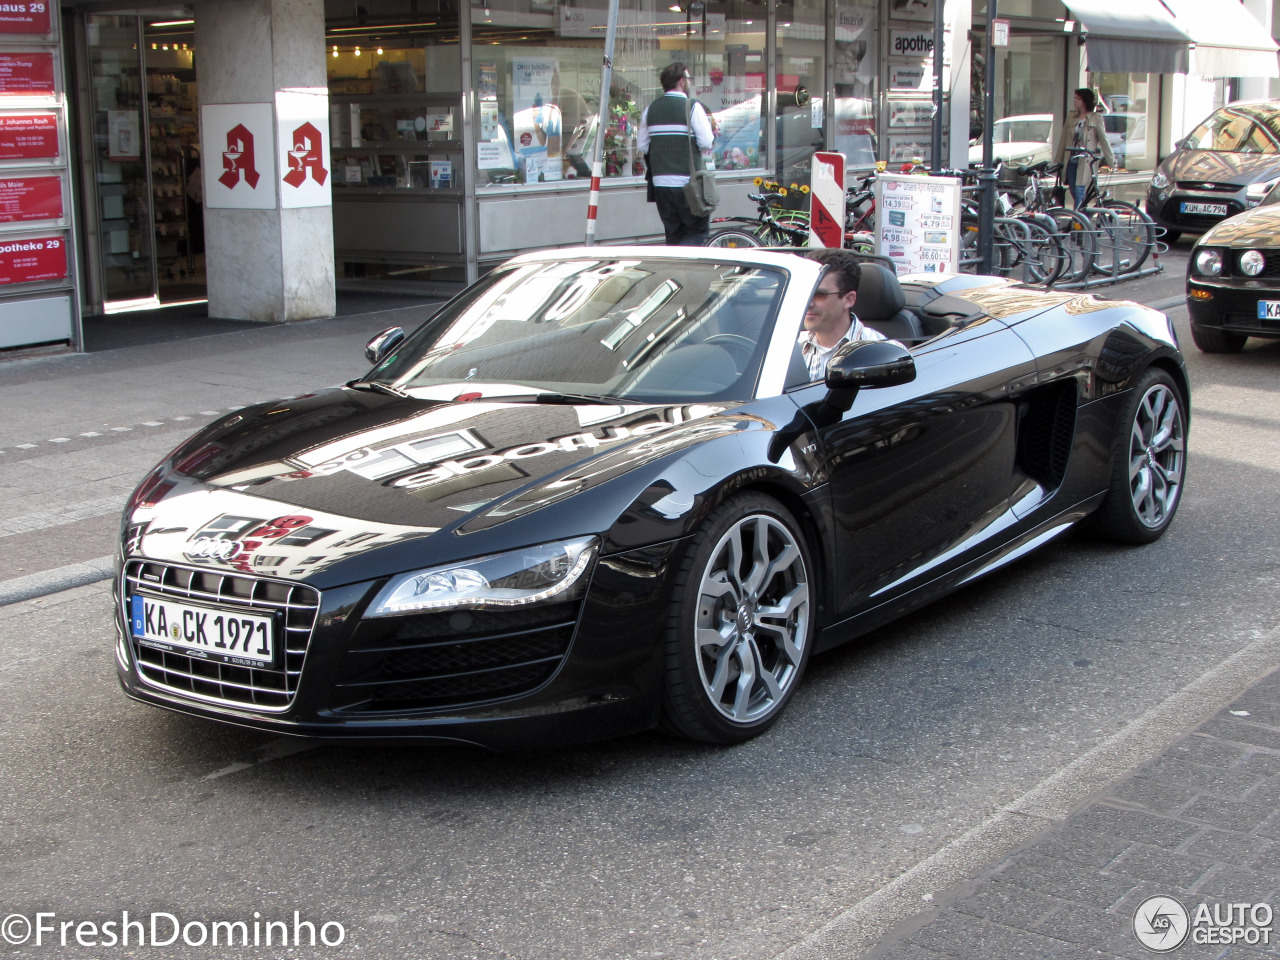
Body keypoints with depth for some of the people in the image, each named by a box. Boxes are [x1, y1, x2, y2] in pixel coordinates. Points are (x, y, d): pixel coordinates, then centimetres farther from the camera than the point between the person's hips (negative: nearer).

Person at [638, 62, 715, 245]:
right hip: (687, 182, -5)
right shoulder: (692, 106, -7)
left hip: (660, 182, 5)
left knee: (674, 234, 13)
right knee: (699, 230, 4)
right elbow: (706, 143, -12)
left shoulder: (651, 108, 9)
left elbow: (642, 146, 11)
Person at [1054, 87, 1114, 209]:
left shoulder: (1096, 119, -2)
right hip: (1071, 161, 5)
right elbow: (1063, 140, 14)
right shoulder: (1071, 118, 11)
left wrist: (1111, 162, -5)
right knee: (1074, 193, 7)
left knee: (1080, 191, -14)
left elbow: (1104, 141, -2)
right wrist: (1058, 161, 13)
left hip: (1085, 162, -5)